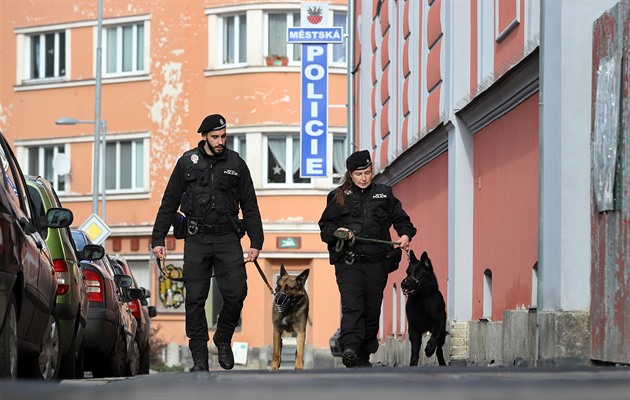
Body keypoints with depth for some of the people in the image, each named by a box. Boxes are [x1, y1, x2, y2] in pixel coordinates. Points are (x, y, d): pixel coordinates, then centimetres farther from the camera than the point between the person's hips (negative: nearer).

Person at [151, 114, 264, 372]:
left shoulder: (236, 164, 7)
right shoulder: (187, 162, 5)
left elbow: (250, 206, 12)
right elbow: (169, 203, 9)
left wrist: (256, 242, 5)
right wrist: (158, 239, 4)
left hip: (228, 239, 0)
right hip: (196, 240, 0)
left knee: (236, 293, -10)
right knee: (195, 299, -1)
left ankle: (223, 338, 16)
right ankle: (199, 357, 5)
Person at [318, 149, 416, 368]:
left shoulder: (384, 194, 14)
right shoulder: (338, 197, 9)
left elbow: (401, 219, 14)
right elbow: (325, 225, 9)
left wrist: (405, 235, -6)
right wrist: (337, 232, -12)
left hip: (377, 263, 2)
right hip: (348, 262, -2)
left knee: (372, 309, 5)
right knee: (352, 305, -18)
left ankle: (364, 356, 15)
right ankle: (349, 348, -30)